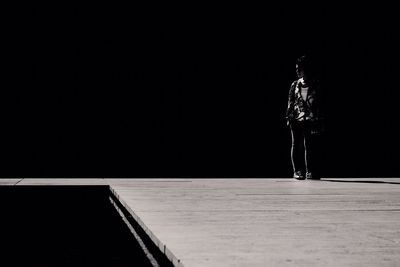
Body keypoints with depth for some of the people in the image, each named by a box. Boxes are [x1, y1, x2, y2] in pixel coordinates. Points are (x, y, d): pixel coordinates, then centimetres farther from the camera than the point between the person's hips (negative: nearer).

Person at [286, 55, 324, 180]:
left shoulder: (316, 85, 4)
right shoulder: (295, 85, 10)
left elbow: (320, 103, 4)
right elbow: (290, 102, 12)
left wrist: (320, 122, -1)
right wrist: (288, 118, 4)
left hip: (311, 120, -2)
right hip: (296, 119, 2)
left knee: (310, 145, -4)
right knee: (297, 146, 3)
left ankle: (311, 172, 5)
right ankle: (298, 171, 10)